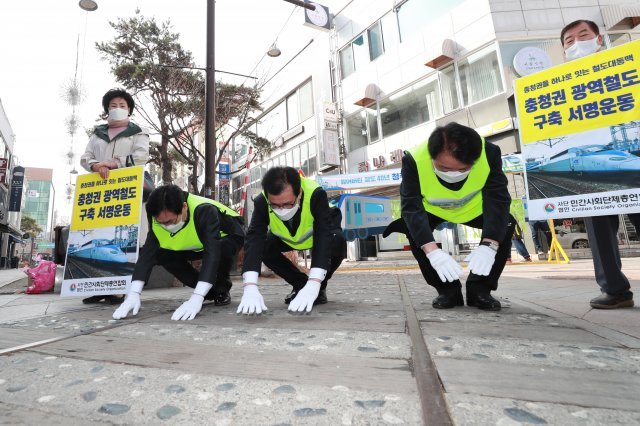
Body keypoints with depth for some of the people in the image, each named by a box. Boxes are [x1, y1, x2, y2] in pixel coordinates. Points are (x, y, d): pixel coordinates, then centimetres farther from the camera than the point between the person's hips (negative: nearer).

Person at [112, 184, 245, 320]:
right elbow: (147, 253, -26)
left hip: (229, 236, -5)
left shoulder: (205, 211, -41)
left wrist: (196, 298, -55)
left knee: (221, 249, -39)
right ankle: (209, 290, 0)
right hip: (198, 245, 5)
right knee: (162, 254, -15)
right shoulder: (158, 219, -24)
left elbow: (212, 253, -48)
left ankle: (222, 290, -7)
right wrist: (133, 295, -37)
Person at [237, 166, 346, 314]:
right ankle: (300, 283, 0)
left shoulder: (315, 194, -41)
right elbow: (254, 239, -40)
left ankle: (319, 287, -5)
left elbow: (324, 236, -46)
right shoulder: (261, 202, -33)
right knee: (263, 246, -24)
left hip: (322, 233, -2)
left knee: (337, 242, -34)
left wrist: (313, 286, -55)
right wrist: (250, 288, -54)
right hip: (287, 239, 3)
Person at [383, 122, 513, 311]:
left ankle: (479, 288, -5)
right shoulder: (414, 160, -38)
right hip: (432, 209, -1)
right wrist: (432, 251, -54)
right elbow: (412, 207, -41)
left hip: (474, 206, 2)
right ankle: (448, 290, -9)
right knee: (413, 227, -28)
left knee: (506, 224, -21)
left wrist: (488, 246, -48)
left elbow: (497, 199, -33)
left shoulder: (489, 152, -32)